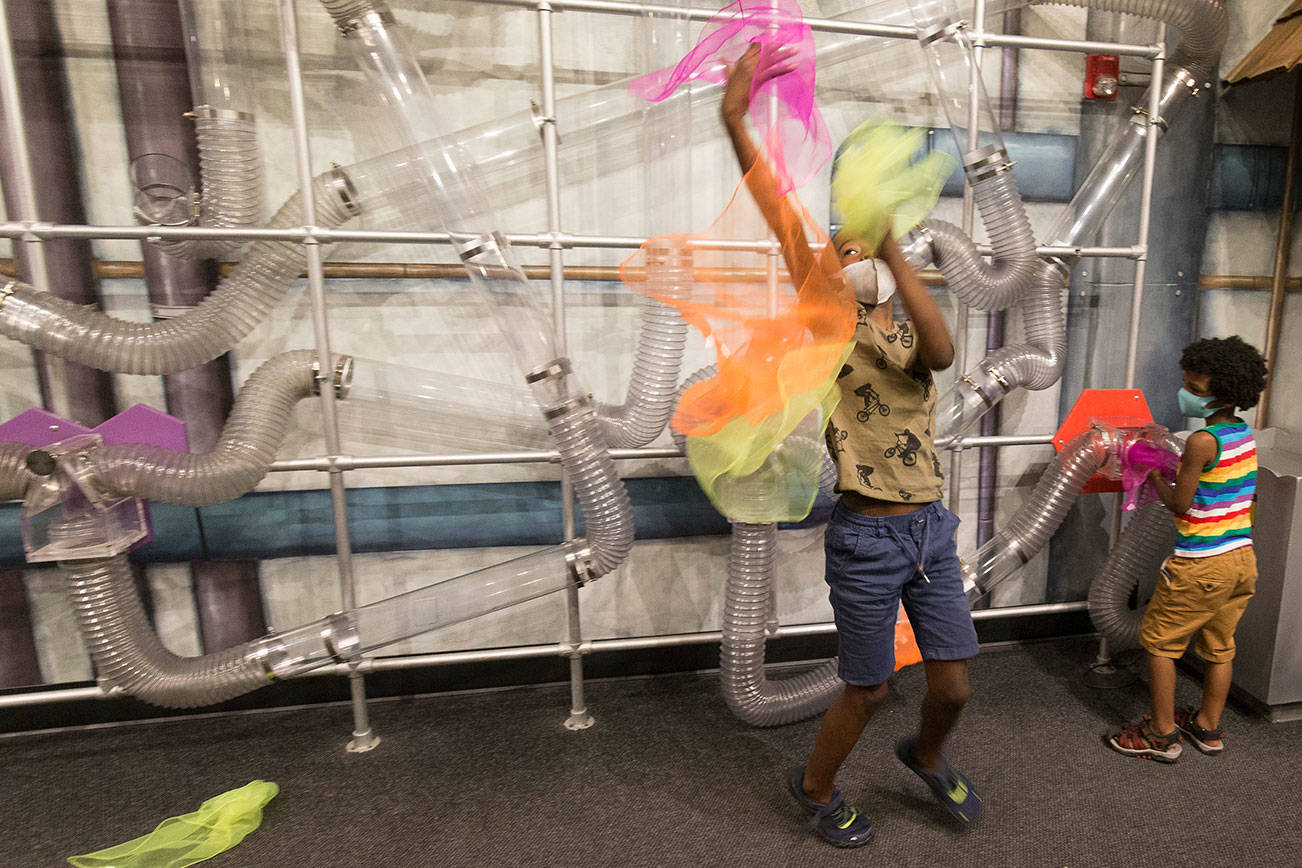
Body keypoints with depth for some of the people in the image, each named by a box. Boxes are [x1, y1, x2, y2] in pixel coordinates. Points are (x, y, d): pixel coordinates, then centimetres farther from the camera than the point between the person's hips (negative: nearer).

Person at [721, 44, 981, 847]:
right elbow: (781, 220, -12)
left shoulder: (912, 339, 9)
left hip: (933, 528, 5)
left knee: (954, 685, 16)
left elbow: (942, 351, -17)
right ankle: (816, 787, 41)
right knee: (868, 692, 11)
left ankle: (927, 757, 51)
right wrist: (737, 120, -17)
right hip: (868, 538, -4)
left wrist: (891, 244, -18)